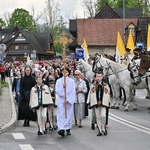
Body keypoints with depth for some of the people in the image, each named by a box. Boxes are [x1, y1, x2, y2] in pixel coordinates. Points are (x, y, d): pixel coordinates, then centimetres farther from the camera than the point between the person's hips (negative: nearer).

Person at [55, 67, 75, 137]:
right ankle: (61, 129, -21)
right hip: (61, 100, 0)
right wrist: (62, 87, -19)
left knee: (69, 114, 5)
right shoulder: (58, 81, 5)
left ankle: (68, 129, 16)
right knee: (61, 115, -11)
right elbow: (57, 91, -2)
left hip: (69, 100, 0)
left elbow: (73, 92, -2)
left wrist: (68, 99, -12)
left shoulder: (71, 81, 3)